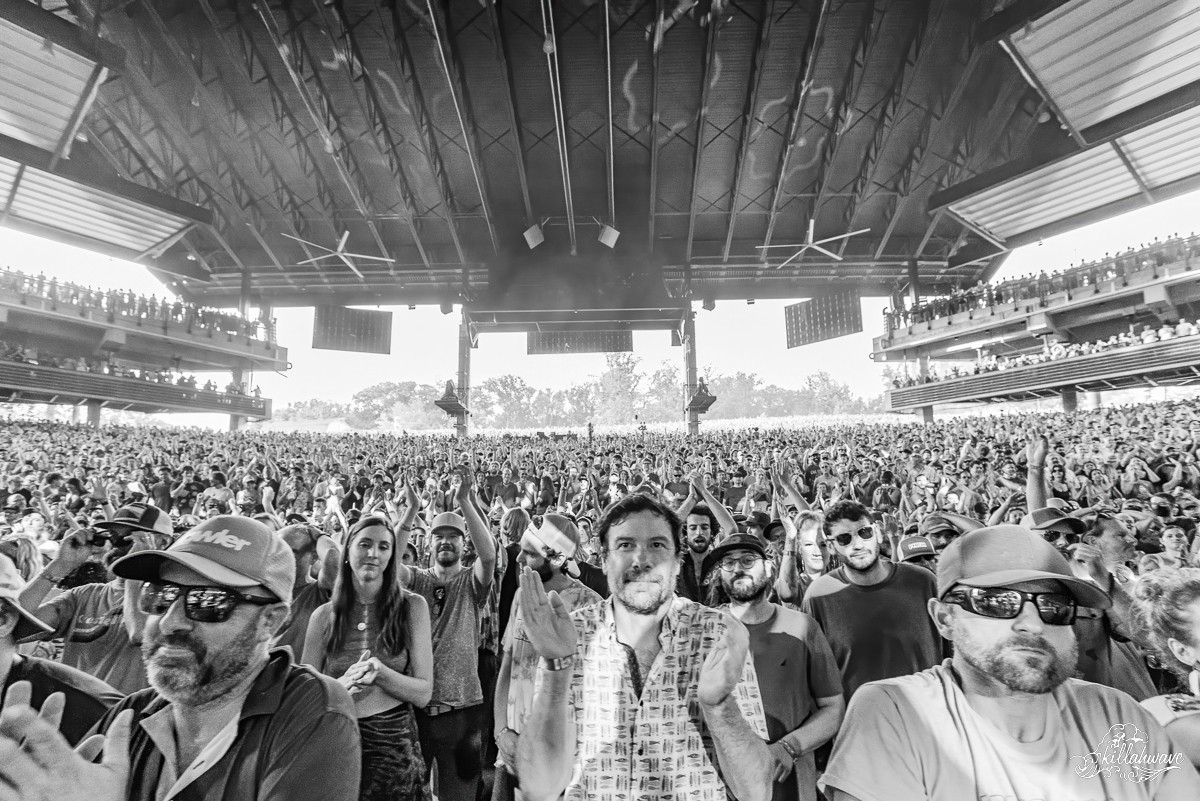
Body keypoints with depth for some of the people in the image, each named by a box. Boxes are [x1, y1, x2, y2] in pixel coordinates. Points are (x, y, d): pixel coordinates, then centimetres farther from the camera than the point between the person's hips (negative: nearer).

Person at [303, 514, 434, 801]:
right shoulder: (324, 615, -4)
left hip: (395, 745, -1)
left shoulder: (412, 606, -8)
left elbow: (423, 693, -8)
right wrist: (343, 684, -20)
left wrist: (379, 672, -24)